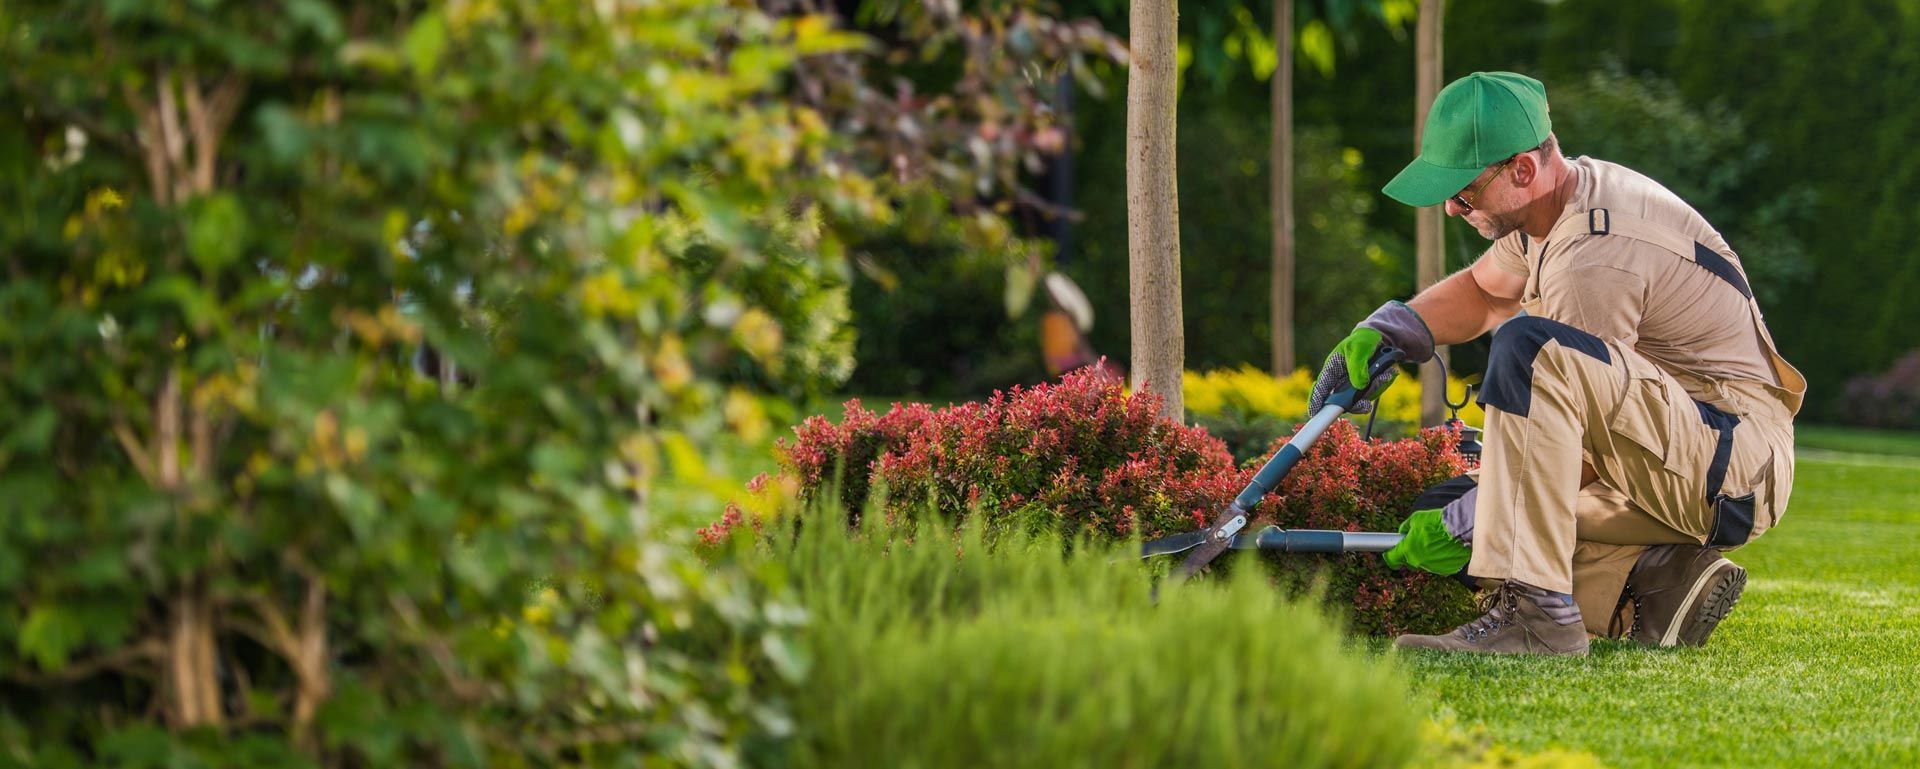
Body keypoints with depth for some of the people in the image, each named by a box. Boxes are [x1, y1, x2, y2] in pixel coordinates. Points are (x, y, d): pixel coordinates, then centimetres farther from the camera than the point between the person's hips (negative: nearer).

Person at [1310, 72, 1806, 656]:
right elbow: (1482, 290, 27)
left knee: (1530, 346, -33)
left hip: (1737, 465, -10)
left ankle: (1535, 613, -35)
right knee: (1441, 514, 3)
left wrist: (1461, 525, -13)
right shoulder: (1569, 192, 8)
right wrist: (1381, 333, 10)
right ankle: (1657, 583, -1)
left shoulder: (1598, 257, -23)